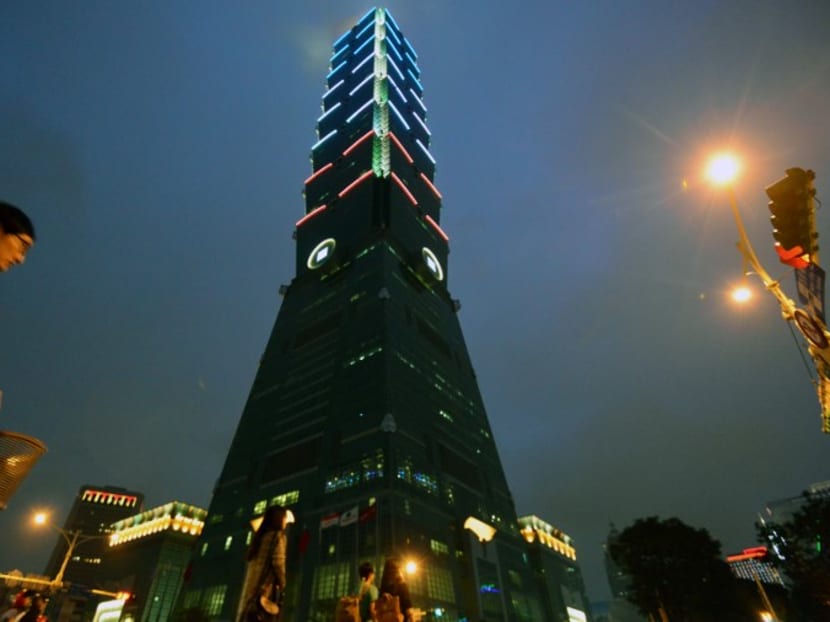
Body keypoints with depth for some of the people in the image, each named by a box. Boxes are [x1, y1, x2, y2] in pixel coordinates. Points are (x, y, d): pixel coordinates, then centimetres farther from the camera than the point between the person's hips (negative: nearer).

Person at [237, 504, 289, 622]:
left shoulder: (259, 535, 20)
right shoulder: (278, 535, -4)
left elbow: (251, 559, 20)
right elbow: (277, 562, -14)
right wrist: (282, 585, -1)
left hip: (250, 588, 8)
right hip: (264, 588, -8)